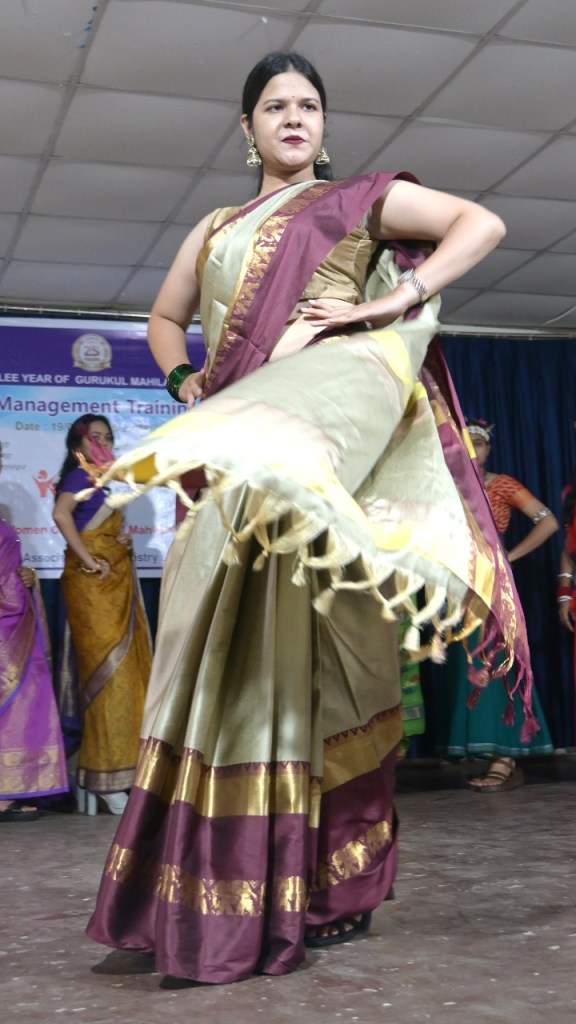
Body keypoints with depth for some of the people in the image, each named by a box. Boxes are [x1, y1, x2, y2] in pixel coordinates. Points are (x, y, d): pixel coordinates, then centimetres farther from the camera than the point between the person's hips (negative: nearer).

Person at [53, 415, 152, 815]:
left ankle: (120, 770, 17)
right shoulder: (80, 476, -8)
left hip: (117, 586, 9)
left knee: (126, 674, 10)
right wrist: (88, 560, -24)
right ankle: (105, 779, -4)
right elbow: (61, 514, -28)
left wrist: (125, 540, 7)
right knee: (107, 674, -9)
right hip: (93, 587, -9)